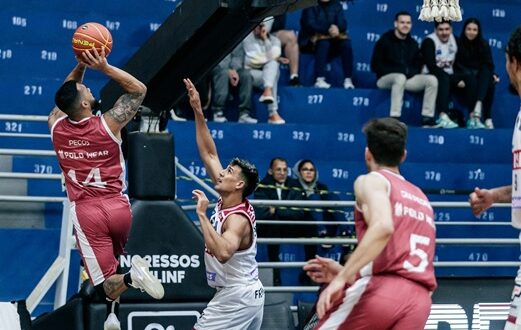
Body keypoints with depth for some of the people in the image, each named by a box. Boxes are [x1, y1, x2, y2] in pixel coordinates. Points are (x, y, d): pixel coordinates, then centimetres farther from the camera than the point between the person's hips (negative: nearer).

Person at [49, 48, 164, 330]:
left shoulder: (56, 125, -2)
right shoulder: (108, 124, -9)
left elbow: (65, 97, 22)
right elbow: (138, 89, 2)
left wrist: (80, 66, 12)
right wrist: (103, 67, -5)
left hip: (85, 211, 0)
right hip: (118, 206, 0)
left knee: (106, 284, -3)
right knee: (113, 257, 32)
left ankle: (130, 276, -34)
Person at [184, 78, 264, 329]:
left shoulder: (237, 219, -20)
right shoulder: (227, 200, 4)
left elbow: (223, 252, -42)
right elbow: (209, 154, 9)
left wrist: (202, 215, -36)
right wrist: (198, 112, 5)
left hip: (235, 297, -10)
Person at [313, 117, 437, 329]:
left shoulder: (372, 180, 6)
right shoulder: (421, 198, 28)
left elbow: (383, 227, -16)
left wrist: (342, 277, -20)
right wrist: (346, 273, 40)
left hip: (381, 290, -6)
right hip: (419, 298, 6)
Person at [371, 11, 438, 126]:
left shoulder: (413, 43, 12)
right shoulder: (384, 41, -4)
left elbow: (418, 65, 18)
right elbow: (375, 66, -9)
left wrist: (411, 72, -7)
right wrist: (399, 72, -16)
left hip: (408, 78, 5)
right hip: (386, 78, -5)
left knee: (432, 79, -16)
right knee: (400, 78, -40)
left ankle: (427, 118, -18)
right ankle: (394, 118, -44)